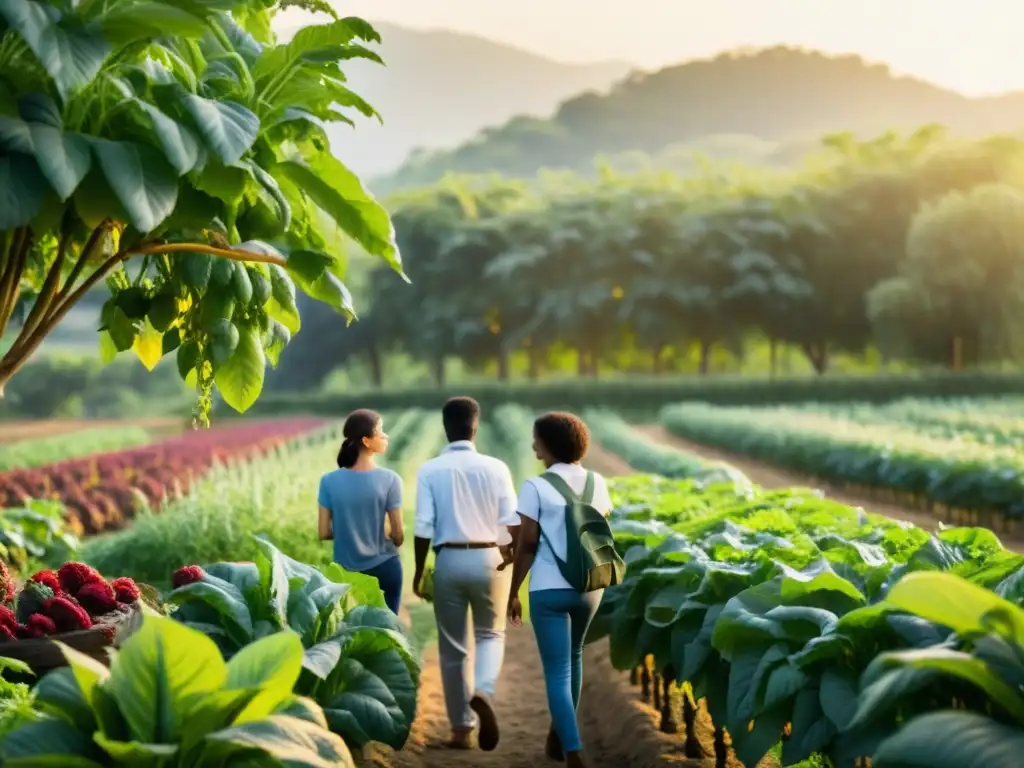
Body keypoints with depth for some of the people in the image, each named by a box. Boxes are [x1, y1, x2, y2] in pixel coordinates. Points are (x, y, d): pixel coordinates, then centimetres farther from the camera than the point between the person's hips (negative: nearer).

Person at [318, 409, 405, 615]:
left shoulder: (330, 481, -9)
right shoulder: (389, 480, -15)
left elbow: (324, 533, -5)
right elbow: (398, 535, -11)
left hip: (346, 571, 2)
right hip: (384, 567, -2)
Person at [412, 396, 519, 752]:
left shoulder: (430, 471, -5)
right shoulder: (495, 468, -3)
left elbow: (424, 528, -6)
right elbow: (512, 522, -4)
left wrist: (418, 572, 5)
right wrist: (511, 555, 11)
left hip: (449, 560, 0)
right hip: (488, 559, 0)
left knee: (452, 646, 11)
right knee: (490, 634, 17)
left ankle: (462, 727, 15)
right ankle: (483, 691, -12)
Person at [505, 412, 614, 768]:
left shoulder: (536, 487, -10)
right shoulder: (596, 483, 3)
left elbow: (527, 544, -10)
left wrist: (512, 593, -1)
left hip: (549, 589, -5)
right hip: (589, 587, 5)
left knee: (557, 672, 0)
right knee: (572, 658, 25)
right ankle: (558, 736, 38)